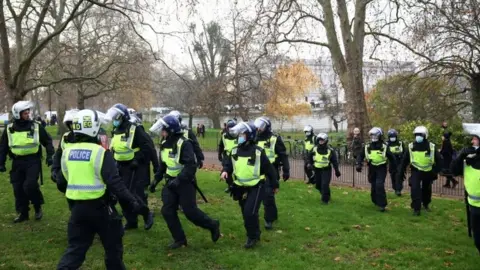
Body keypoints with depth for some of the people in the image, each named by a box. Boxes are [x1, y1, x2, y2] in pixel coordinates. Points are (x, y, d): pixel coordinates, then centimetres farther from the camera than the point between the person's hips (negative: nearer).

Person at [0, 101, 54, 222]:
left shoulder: (36, 127, -1)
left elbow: (47, 141, 6)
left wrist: (50, 156, -5)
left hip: (33, 161, -3)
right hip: (17, 162, 3)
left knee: (30, 185, -16)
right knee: (18, 189, 6)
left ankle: (38, 207, 8)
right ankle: (23, 213, 21)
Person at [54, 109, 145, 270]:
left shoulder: (67, 152, 3)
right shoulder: (100, 152, -16)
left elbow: (61, 184, 12)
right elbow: (114, 182, -21)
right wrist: (132, 201, -18)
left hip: (77, 207, 5)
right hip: (99, 207, -5)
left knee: (75, 247, 15)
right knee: (113, 246, 14)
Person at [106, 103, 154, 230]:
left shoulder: (135, 130, -15)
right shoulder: (116, 131, 10)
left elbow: (148, 147, -18)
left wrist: (138, 160, -20)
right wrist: (114, 162, 9)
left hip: (134, 168, -8)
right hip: (121, 167, 8)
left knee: (136, 195, -10)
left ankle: (147, 215, 14)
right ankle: (131, 221, 22)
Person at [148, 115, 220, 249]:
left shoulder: (184, 144, -21)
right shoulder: (165, 144, 5)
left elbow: (191, 166, -27)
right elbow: (162, 165, 17)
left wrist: (178, 180, -32)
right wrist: (156, 180, 12)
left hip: (185, 183, -7)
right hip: (171, 182, 8)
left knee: (190, 211, -4)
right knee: (167, 211, 2)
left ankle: (213, 225, 20)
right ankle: (179, 239, 15)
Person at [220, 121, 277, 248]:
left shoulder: (258, 152, -15)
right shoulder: (234, 151, -1)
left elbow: (269, 169, -6)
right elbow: (228, 163, 7)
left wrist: (275, 184, 2)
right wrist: (225, 171, -17)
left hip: (256, 187, -6)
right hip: (241, 187, 6)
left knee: (250, 212, -15)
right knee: (246, 213, 14)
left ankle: (253, 237, 6)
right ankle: (254, 234, 34)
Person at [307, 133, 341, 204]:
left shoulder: (330, 150, -8)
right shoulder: (314, 149, -3)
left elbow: (334, 161, 0)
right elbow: (310, 157, 13)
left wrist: (337, 170, 1)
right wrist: (310, 163, -4)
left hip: (326, 170, -4)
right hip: (317, 170, 4)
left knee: (325, 185, -15)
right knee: (318, 185, 13)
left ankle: (325, 199, -1)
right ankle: (326, 195, 39)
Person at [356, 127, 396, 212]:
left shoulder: (384, 147, -5)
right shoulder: (367, 146, 1)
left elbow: (391, 157, 4)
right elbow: (361, 155, 7)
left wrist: (394, 168, 6)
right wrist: (359, 164, -10)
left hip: (381, 168, -3)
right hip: (372, 168, 4)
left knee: (379, 185, -17)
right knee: (373, 186, 11)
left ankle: (382, 204, -9)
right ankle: (376, 201, 33)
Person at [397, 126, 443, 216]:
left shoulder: (431, 147, -11)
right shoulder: (411, 147, -9)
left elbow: (439, 160, 0)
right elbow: (404, 160, -3)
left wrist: (435, 171, -5)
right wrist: (400, 173, -5)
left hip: (428, 172, 1)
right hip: (416, 171, -1)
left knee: (426, 190, 17)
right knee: (415, 189, -17)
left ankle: (426, 204, 42)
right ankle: (416, 208, -6)